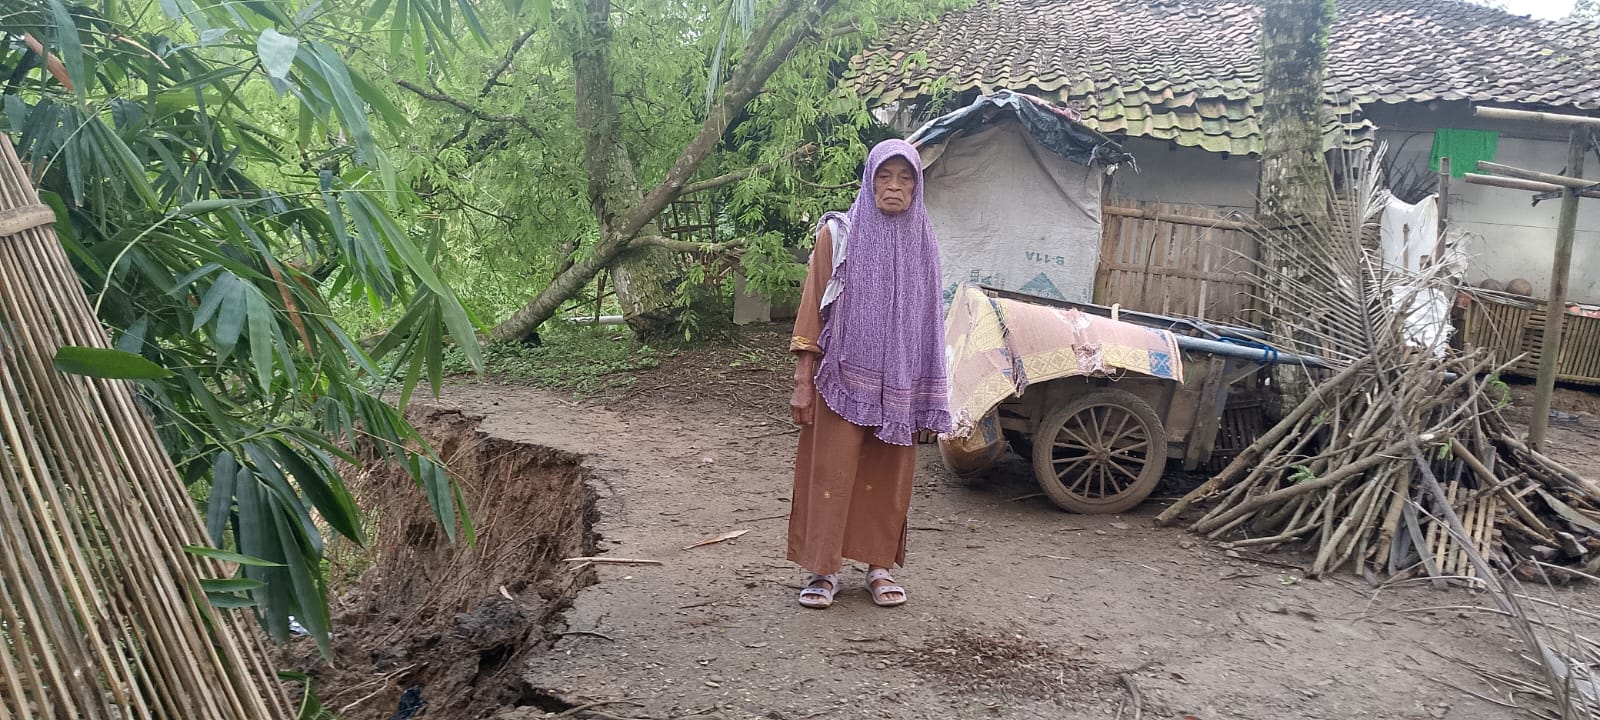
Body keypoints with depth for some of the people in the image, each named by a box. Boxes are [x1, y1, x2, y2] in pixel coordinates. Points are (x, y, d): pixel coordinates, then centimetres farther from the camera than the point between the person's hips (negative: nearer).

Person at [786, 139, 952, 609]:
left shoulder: (922, 243, 8)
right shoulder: (839, 235, -2)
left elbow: (928, 322, 11)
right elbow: (813, 307, -2)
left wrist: (928, 395, 8)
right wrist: (802, 383, -7)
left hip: (899, 384, 3)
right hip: (844, 378, -3)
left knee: (888, 477, 8)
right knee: (832, 473, -1)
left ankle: (880, 566, 21)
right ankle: (823, 570, 11)